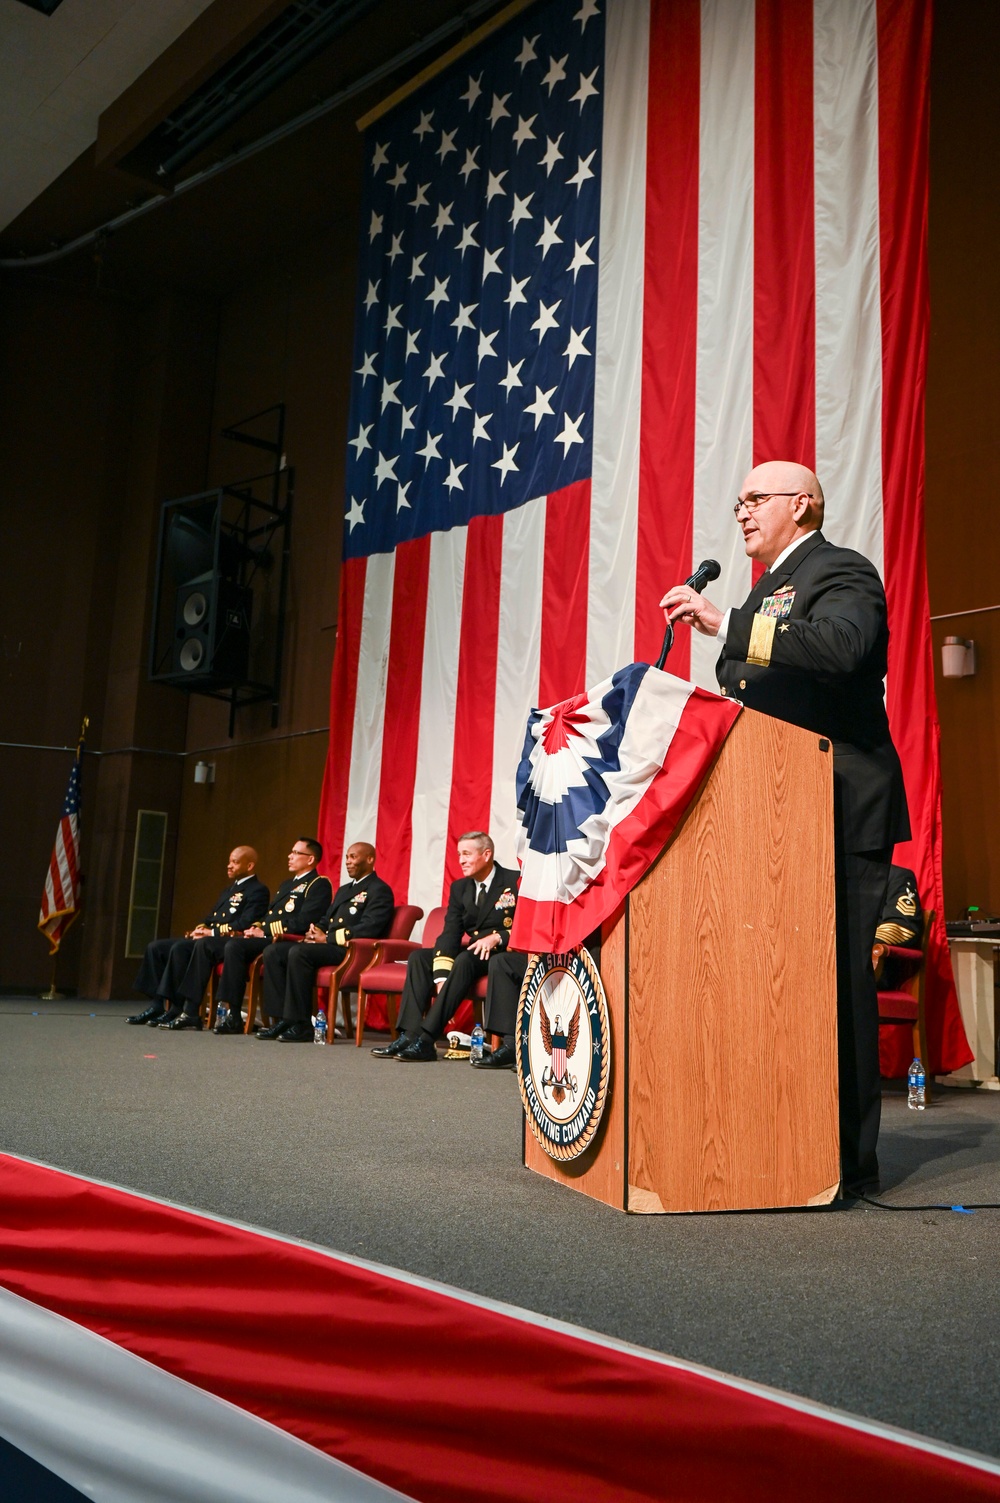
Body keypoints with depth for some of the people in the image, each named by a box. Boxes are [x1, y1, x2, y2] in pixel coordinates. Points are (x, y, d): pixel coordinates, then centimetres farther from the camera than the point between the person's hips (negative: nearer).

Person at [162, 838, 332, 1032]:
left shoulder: (319, 885, -2)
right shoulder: (287, 884, 29)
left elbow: (303, 922, -15)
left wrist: (265, 931, -14)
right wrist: (256, 928, 5)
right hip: (262, 936, 10)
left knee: (234, 946, -33)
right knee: (204, 944, -3)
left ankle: (234, 1018, -28)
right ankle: (190, 1012, -6)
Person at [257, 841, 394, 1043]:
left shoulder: (379, 890, -2)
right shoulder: (343, 890, 28)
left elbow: (369, 928, -16)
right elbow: (325, 920, 29)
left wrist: (328, 938, -15)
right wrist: (314, 933, 3)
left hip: (351, 951, -9)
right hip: (326, 945, 9)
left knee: (298, 953, -31)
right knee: (273, 951, -7)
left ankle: (301, 1025, -27)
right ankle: (283, 1019, -11)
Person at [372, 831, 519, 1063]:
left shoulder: (515, 882, -7)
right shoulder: (459, 888, 10)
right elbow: (450, 933, 0)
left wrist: (497, 937, -27)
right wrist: (442, 976, -15)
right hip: (471, 951, 7)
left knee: (464, 960, -34)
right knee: (419, 957, -13)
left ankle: (425, 1038, -38)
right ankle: (410, 1035, -26)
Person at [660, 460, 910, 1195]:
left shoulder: (841, 572, -4)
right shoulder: (771, 589, 24)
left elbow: (837, 647, -26)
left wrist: (724, 624, -29)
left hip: (841, 811, -9)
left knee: (837, 973, -7)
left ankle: (850, 1157, 2)